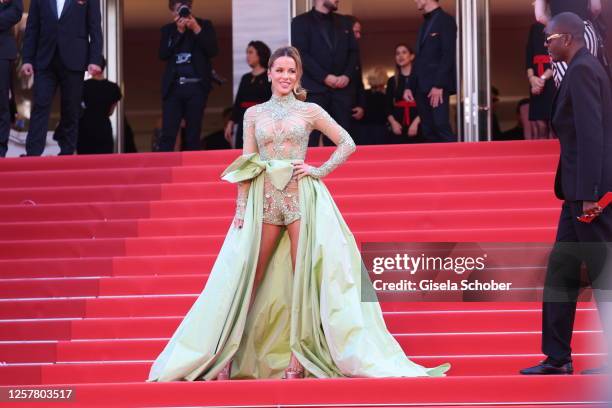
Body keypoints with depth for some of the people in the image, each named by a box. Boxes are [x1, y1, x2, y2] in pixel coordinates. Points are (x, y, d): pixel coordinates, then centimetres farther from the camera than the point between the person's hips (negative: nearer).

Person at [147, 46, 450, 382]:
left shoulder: (310, 111, 6)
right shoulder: (254, 114, 11)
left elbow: (347, 143, 10)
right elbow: (245, 165, 9)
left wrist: (322, 170, -2)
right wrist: (241, 207, 2)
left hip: (302, 197, -1)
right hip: (263, 199, 1)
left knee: (304, 278, -4)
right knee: (246, 280, -1)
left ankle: (296, 360, 0)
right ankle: (225, 359, 1)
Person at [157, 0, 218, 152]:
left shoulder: (204, 25, 8)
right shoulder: (167, 29, 12)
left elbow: (213, 51, -4)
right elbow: (163, 54, -2)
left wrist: (196, 29, -11)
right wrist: (179, 32, -8)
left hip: (196, 87, -1)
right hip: (174, 87, 1)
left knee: (193, 135, 1)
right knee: (168, 134, -8)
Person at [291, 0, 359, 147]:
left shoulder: (344, 22, 19)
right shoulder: (301, 22, 3)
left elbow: (354, 51, 14)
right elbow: (301, 54, -7)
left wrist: (347, 75, -4)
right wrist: (324, 77, -14)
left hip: (342, 88, 4)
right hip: (314, 88, -4)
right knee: (310, 139, -9)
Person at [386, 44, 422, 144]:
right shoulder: (392, 81, 17)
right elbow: (388, 105, 13)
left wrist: (416, 122, -16)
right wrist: (393, 122, -7)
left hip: (417, 127, -2)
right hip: (398, 128, 3)